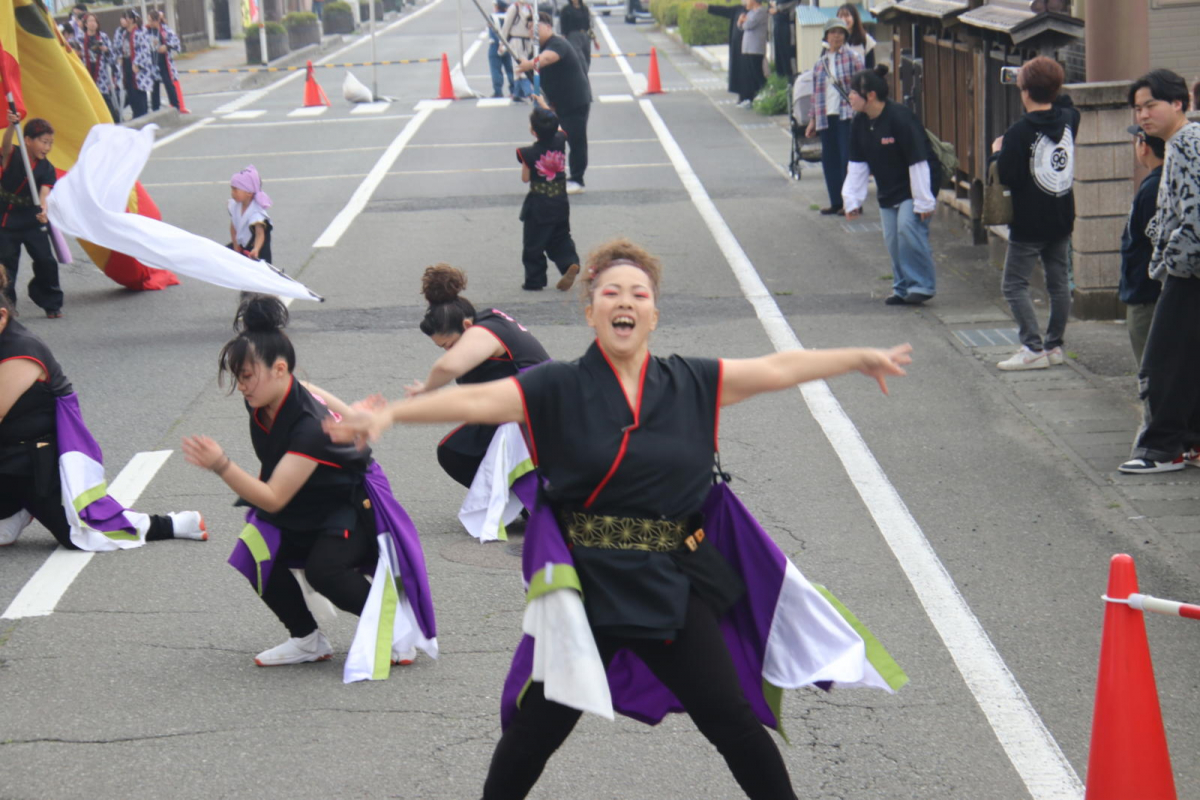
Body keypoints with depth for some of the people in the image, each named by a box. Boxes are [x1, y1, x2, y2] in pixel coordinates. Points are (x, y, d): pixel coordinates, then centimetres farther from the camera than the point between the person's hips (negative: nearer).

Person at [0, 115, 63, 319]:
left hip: (32, 221, 2)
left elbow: (44, 192, -18)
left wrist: (43, 210, -39)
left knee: (46, 261, -3)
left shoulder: (47, 169, -6)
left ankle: (52, 304, 10)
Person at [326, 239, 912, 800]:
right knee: (539, 725, 4)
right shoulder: (558, 389, -3)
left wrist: (861, 359, 10)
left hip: (671, 584, 2)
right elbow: (476, 400, -13)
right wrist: (390, 414, -24)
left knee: (730, 718, 7)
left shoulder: (690, 385, 4)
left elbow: (776, 369, 8)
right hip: (586, 583, -2)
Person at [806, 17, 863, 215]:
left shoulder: (852, 58, 0)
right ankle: (836, 202, 14)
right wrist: (813, 120, 17)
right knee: (829, 159, 6)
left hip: (847, 115, -6)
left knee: (848, 158, -7)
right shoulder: (820, 63, 15)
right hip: (826, 117, 6)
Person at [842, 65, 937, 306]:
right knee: (892, 239, 5)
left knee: (908, 227, -21)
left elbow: (918, 161, -23)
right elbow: (857, 165, 6)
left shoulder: (900, 118, -25)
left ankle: (921, 285, -12)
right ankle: (903, 288, 17)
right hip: (887, 191, 8)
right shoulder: (859, 123, -1)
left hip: (912, 189, -8)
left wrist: (924, 202, -22)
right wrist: (852, 200, 0)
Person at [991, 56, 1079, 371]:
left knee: (1015, 285, 1)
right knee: (1059, 283, 12)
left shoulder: (1019, 131, -18)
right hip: (1062, 220, 7)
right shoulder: (1069, 119, 2)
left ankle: (1034, 348, -6)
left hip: (1029, 224, -6)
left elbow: (1006, 176, -19)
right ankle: (1054, 345, 17)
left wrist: (998, 151, -2)